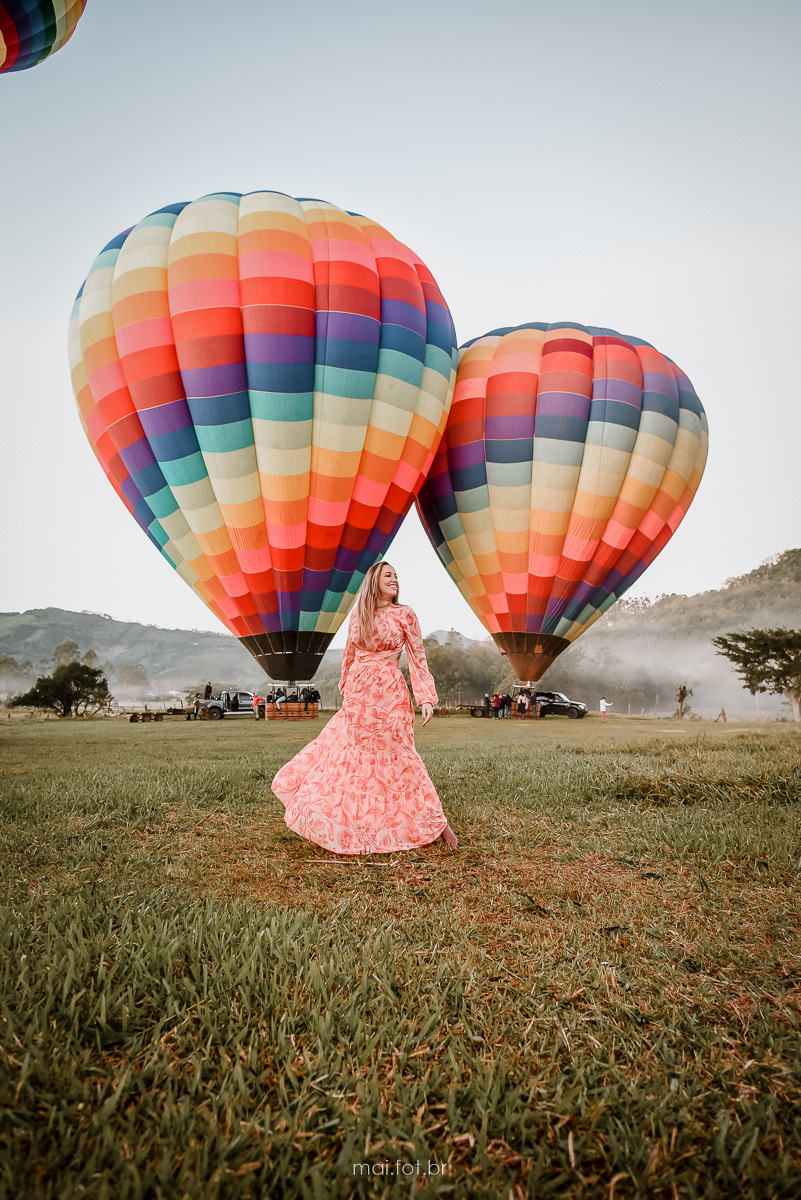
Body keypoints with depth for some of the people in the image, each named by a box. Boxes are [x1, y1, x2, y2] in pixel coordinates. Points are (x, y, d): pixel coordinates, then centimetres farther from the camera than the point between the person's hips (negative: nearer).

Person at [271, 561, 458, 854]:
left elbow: (417, 658, -5)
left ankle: (437, 823, 7)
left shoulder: (404, 614, -3)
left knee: (397, 757, -4)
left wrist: (425, 697, -13)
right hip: (358, 693, 4)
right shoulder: (357, 614, 7)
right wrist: (345, 686, 24)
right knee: (340, 751, 9)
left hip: (389, 694, -4)